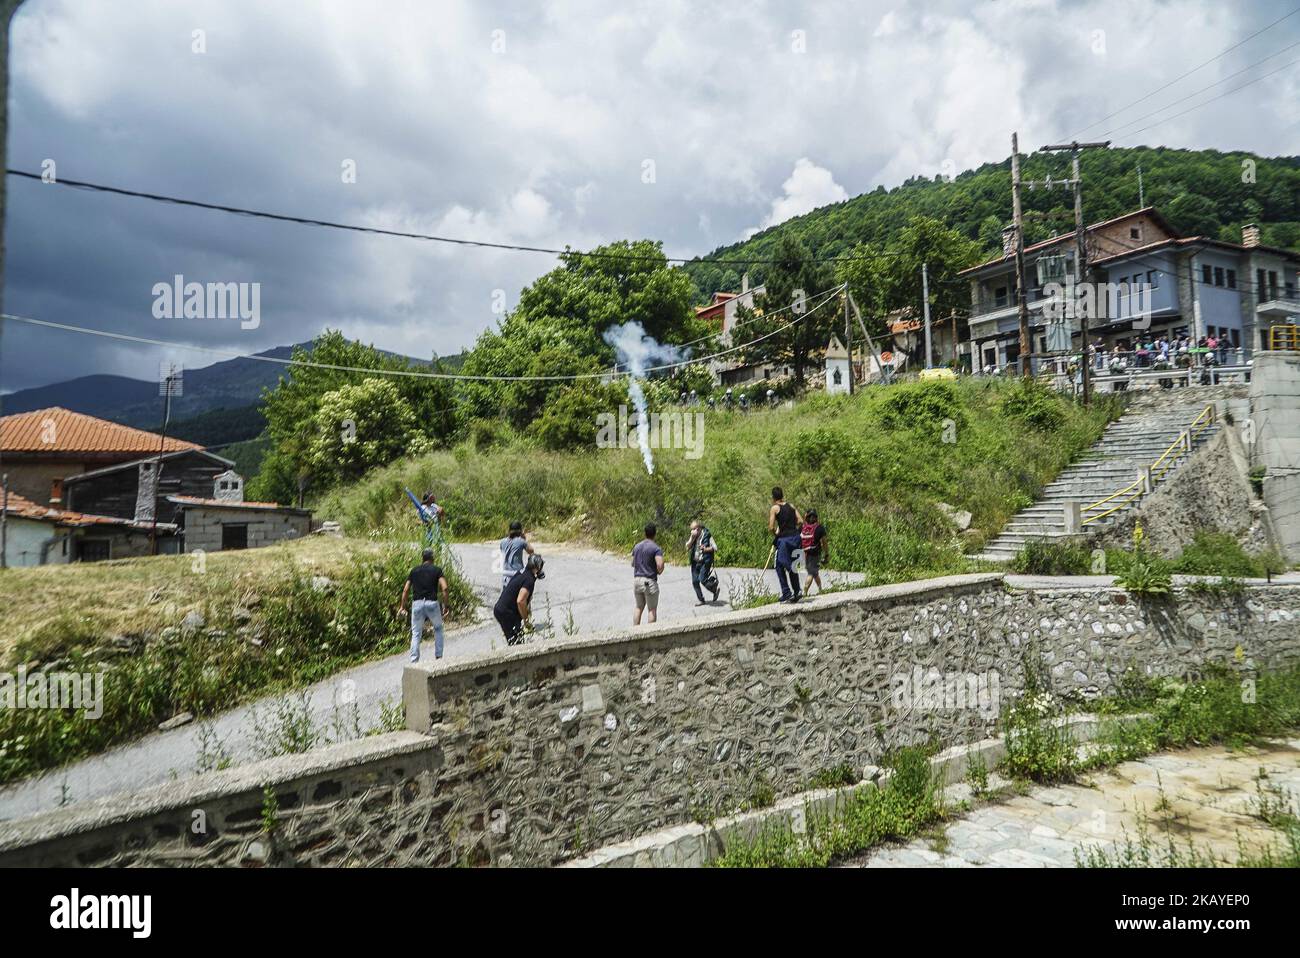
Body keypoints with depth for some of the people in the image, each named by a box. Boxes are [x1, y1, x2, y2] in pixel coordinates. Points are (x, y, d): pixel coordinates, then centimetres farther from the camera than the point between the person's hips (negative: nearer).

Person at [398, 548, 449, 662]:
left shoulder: (414, 570, 13)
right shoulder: (436, 570, 5)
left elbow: (406, 590, 9)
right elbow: (444, 588, -8)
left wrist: (402, 607, 14)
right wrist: (445, 604, -1)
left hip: (417, 603, 2)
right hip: (432, 603, -2)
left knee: (416, 634, 10)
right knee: (438, 629, 21)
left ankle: (414, 661, 3)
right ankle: (438, 656, 18)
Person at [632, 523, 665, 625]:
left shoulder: (637, 546, 8)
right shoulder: (656, 548, -12)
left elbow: (632, 564, 15)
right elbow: (660, 565, -22)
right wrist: (659, 572, -2)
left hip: (637, 579, 6)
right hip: (650, 582, -6)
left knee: (639, 607, 17)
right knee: (652, 609, 4)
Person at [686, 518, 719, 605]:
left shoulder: (707, 535, -8)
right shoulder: (693, 536, 8)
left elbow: (715, 548, -7)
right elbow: (687, 546, -4)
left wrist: (706, 549, -20)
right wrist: (692, 538, -15)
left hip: (705, 561, -6)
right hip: (695, 562, 6)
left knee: (702, 580, -16)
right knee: (695, 582, 3)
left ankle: (715, 590, 11)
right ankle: (701, 600, 17)